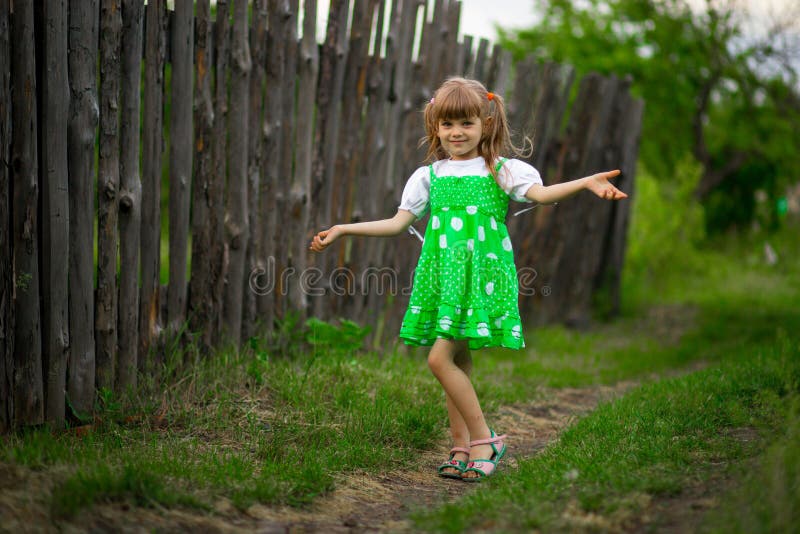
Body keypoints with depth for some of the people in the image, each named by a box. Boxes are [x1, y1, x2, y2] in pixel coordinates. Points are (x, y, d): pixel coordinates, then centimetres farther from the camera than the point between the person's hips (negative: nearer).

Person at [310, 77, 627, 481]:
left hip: (482, 275, -5)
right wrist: (343, 229, 9)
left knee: (440, 357, -15)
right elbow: (398, 223, 13)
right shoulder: (428, 176, 13)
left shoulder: (502, 171, 2)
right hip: (442, 277, 5)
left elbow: (541, 194, -13)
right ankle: (463, 448, 17)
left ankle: (483, 440, -5)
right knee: (458, 363, 8)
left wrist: (586, 182, -29)